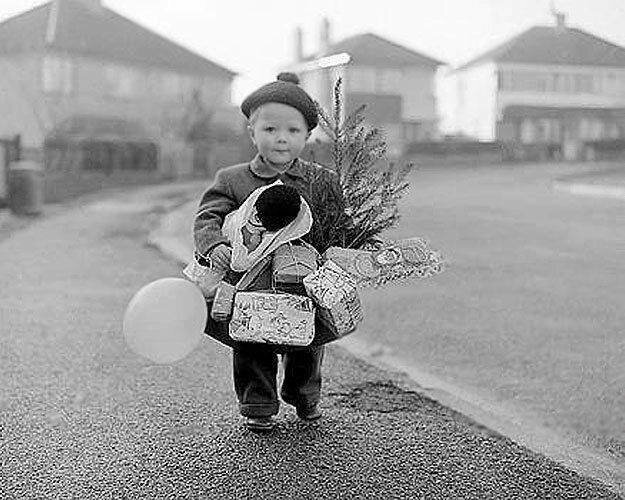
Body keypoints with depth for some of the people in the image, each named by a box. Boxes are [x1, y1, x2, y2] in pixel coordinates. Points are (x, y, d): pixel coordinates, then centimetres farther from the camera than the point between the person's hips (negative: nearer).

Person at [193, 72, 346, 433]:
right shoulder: (232, 180, -1)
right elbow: (208, 217, -10)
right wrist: (215, 244, -29)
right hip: (251, 286, -1)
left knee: (309, 344, 13)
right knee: (252, 345, 2)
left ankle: (305, 395, 41)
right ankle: (258, 407, 24)